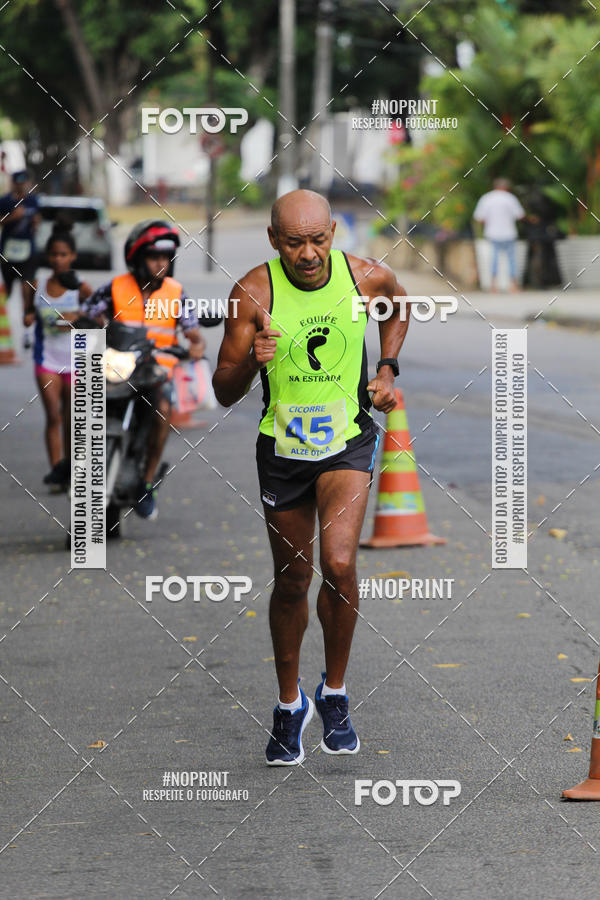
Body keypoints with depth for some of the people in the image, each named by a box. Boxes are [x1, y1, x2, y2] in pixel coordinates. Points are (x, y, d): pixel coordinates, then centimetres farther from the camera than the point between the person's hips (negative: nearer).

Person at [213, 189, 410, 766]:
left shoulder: (367, 278, -10)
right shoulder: (254, 292, -15)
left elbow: (398, 307, 18)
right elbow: (223, 393, -10)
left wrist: (387, 369, 7)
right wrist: (250, 361, -30)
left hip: (349, 441, 0)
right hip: (283, 447, 1)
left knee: (339, 564, -20)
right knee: (291, 580, 12)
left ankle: (335, 693, 2)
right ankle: (289, 704, 33)